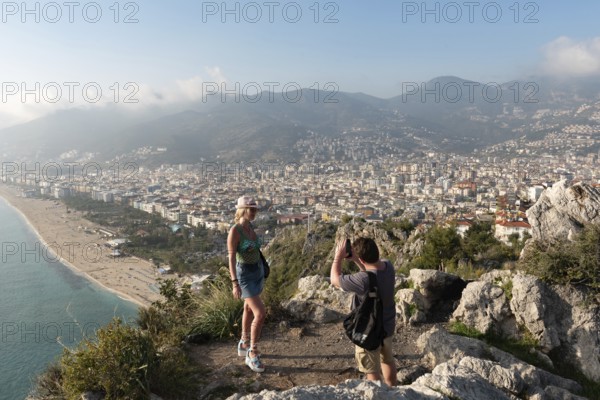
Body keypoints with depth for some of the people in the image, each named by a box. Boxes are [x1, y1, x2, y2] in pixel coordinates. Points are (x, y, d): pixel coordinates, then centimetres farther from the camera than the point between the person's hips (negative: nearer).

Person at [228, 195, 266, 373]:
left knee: (249, 309, 20)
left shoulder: (250, 227, 4)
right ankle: (253, 354, 2)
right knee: (261, 314, -14)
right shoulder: (234, 230, -22)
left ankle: (244, 345, 38)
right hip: (244, 276, -8)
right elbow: (231, 258, -23)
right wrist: (235, 284, -26)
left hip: (257, 272, 8)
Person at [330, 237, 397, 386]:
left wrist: (338, 256, -10)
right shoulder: (388, 266, -16)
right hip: (388, 326, 8)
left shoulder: (363, 280, -37)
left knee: (372, 371, 15)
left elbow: (335, 280, -20)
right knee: (388, 359, 31)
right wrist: (355, 260, -3)